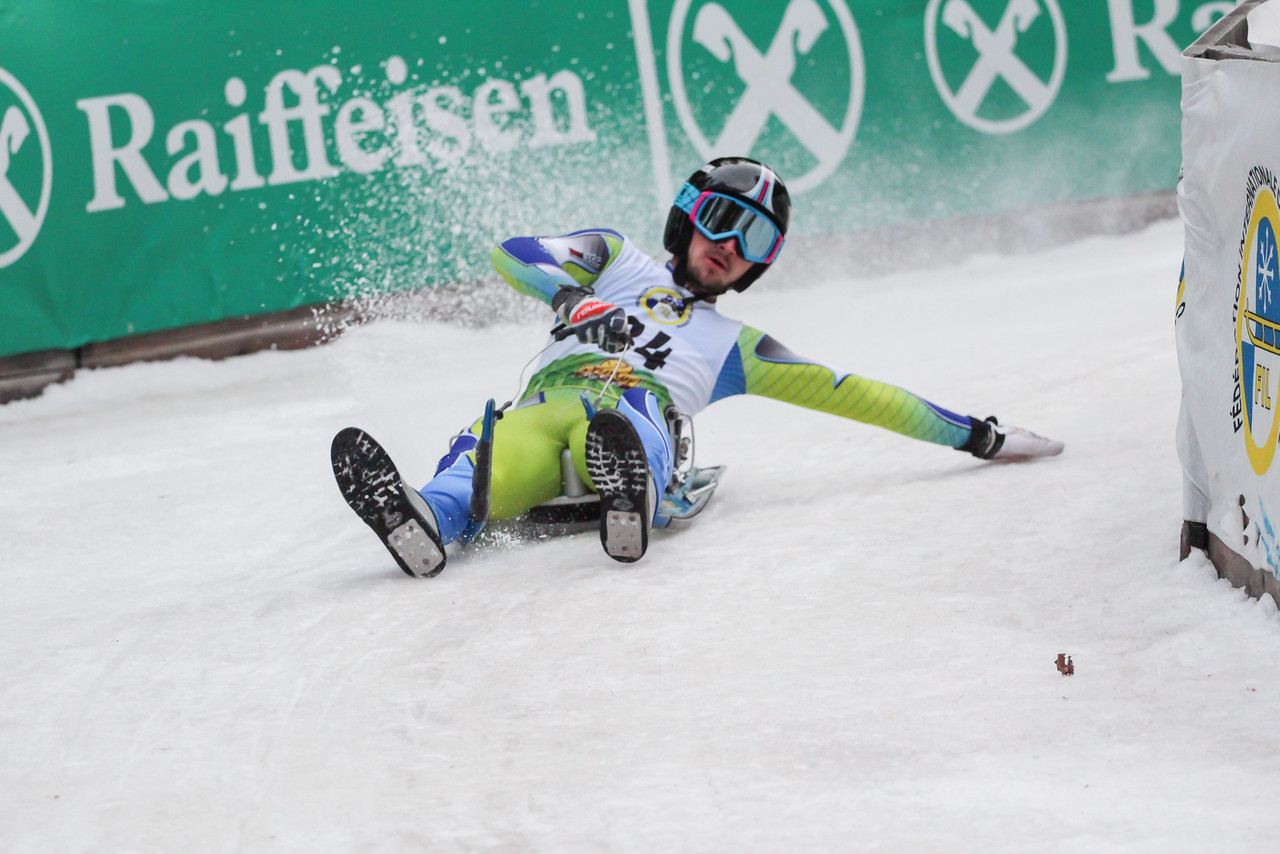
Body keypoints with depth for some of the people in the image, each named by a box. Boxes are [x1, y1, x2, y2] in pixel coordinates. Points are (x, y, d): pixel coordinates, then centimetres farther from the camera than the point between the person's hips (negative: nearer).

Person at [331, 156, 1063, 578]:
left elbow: (847, 394, 35)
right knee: (483, 460, -37)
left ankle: (630, 497, -73)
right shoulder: (618, 262, 36)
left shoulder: (736, 349, 37)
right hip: (539, 415, 1)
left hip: (639, 416, -1)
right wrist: (574, 293, 0)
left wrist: (973, 435, 32)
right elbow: (514, 254, 21)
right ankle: (424, 524, -67)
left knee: (623, 408, -41)